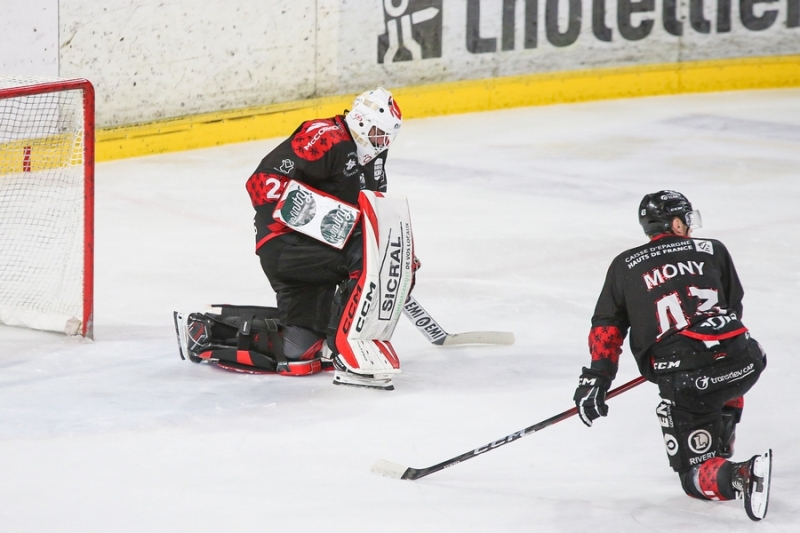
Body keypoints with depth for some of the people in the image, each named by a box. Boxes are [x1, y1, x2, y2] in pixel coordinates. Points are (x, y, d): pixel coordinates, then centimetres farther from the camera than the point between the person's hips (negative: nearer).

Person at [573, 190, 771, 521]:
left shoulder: (625, 266, 14)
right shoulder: (713, 251, 17)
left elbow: (608, 326, 7)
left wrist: (596, 379, 8)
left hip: (684, 381, -2)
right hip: (742, 362, 2)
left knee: (696, 478, 5)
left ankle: (738, 477, -26)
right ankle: (721, 450, 32)